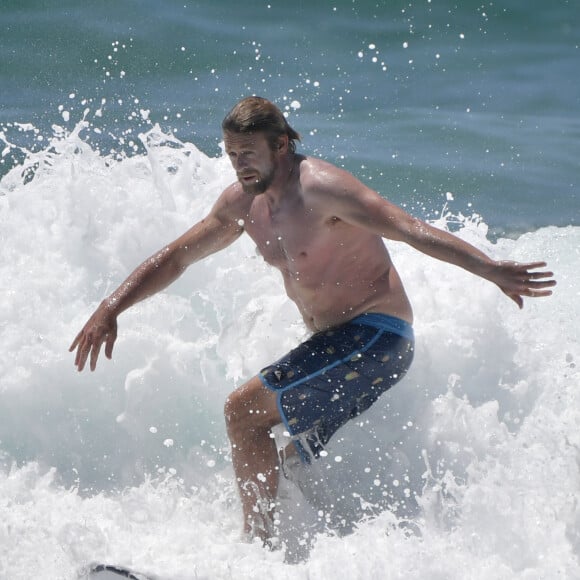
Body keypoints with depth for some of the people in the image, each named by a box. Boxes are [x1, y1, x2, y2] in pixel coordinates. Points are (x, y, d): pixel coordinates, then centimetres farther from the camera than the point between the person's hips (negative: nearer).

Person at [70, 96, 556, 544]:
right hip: (335, 343, 10)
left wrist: (490, 269, -37)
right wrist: (110, 310, 11)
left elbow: (410, 229, -27)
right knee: (294, 462, 14)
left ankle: (258, 548, -15)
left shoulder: (320, 188, -18)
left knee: (244, 410, -16)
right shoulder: (242, 203, 8)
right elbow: (176, 258, 18)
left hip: (375, 337, -10)